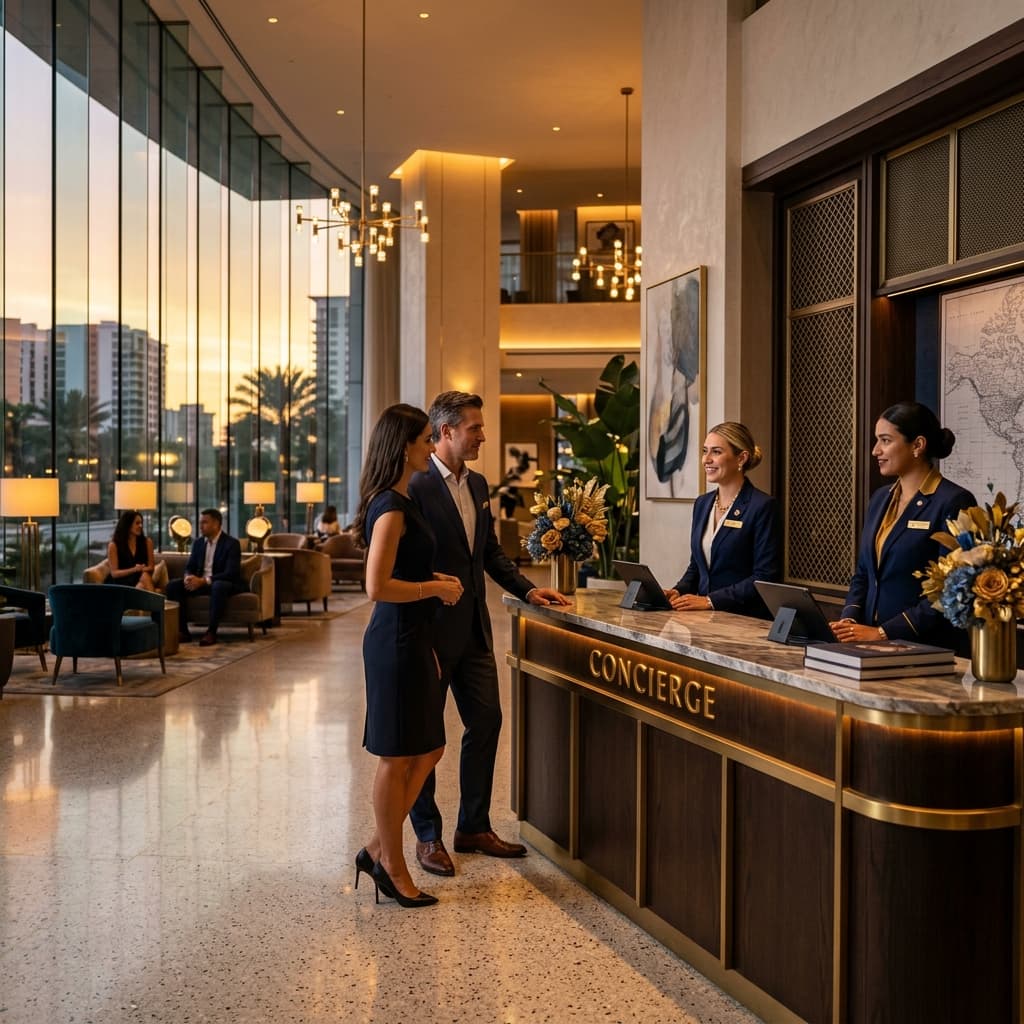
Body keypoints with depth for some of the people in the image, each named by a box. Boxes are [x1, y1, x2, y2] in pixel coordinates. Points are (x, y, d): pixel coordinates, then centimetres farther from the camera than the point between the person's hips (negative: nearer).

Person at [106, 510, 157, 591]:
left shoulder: (147, 542, 6)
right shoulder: (114, 545, -2)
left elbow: (151, 567, 5)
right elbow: (114, 573, -5)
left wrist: (141, 569, -20)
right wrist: (134, 570, -22)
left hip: (140, 579, 3)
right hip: (121, 583, -3)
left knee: (145, 576, -34)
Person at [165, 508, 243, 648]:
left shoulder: (231, 543, -12)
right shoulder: (198, 542, 9)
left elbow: (231, 573, -22)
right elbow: (189, 567, 10)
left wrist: (204, 581, -30)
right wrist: (188, 577, -17)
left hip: (224, 583, -6)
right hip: (200, 582, 6)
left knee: (218, 587, -41)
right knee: (173, 585, -14)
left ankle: (211, 632, -32)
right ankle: (182, 630, -16)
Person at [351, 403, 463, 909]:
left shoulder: (399, 502, 13)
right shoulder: (391, 508, -17)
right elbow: (377, 587, -24)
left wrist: (433, 581, 11)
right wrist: (437, 589, -15)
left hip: (412, 640, 10)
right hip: (397, 643, -10)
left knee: (427, 750, 15)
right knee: (397, 758, 3)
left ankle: (378, 850, 25)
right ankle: (393, 868, 17)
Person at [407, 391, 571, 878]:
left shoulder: (477, 484, 10)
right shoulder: (416, 486, -16)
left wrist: (527, 589, 8)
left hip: (473, 628, 8)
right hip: (432, 630, -8)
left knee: (486, 721, 12)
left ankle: (473, 827, 26)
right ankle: (427, 836, 18)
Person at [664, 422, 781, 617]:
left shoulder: (762, 506, -8)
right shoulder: (702, 504, 14)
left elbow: (765, 577, -13)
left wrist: (710, 600, -17)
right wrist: (678, 591, 2)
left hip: (746, 619, -6)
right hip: (706, 616, 6)